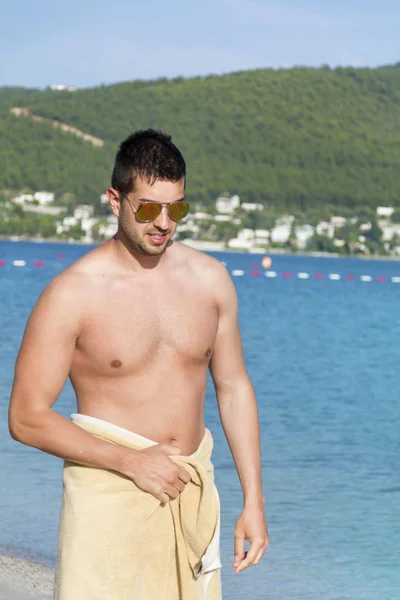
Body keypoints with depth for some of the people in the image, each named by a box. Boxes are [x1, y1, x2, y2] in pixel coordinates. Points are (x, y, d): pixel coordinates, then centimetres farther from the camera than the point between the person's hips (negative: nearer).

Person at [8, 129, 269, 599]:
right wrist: (132, 461, -15)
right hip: (108, 495, -4)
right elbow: (26, 418, -9)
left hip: (192, 494, 4)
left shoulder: (210, 279, 5)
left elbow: (234, 388, 13)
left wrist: (253, 502, 8)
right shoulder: (73, 294, -9)